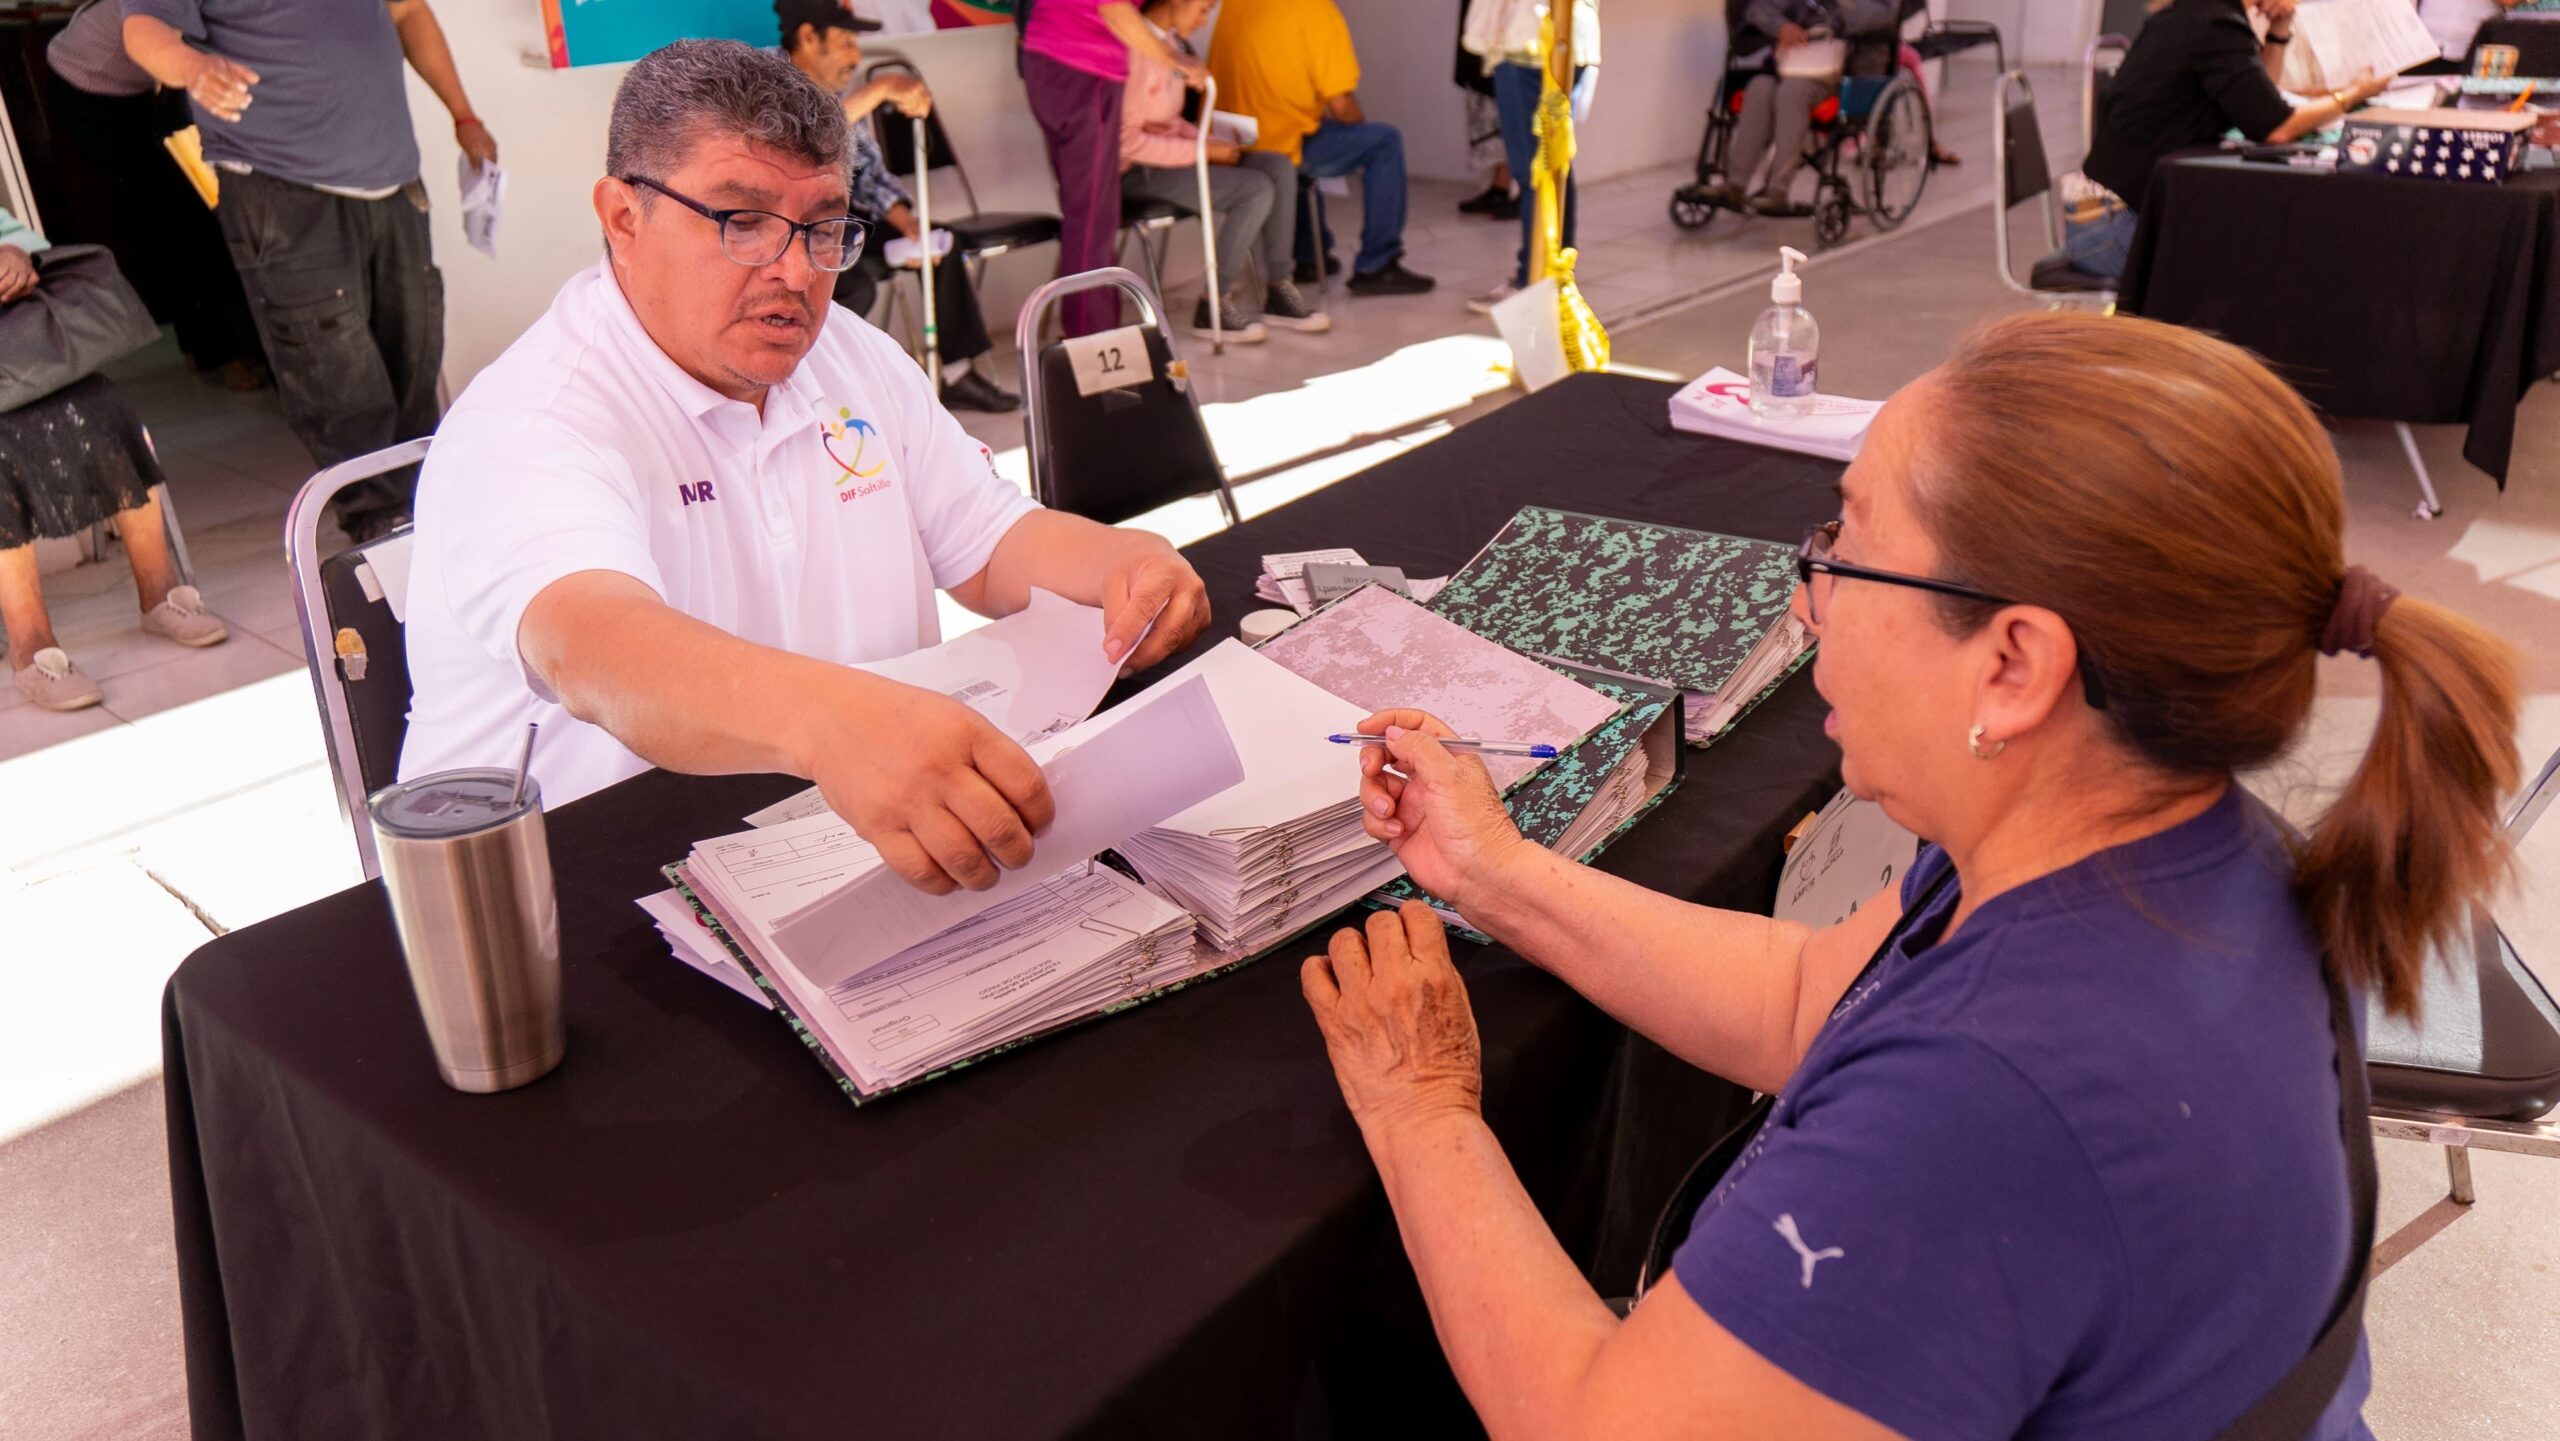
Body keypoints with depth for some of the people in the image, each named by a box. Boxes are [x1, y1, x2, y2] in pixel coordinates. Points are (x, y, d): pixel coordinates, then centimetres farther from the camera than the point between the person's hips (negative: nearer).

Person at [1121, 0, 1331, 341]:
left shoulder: (1170, 42, 9)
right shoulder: (1136, 48, -21)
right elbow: (1126, 141, -24)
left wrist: (1208, 141, -2)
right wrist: (1202, 150, -18)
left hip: (1171, 154, 9)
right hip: (1138, 172, -9)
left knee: (1278, 167, -5)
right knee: (1257, 190, -21)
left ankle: (1278, 290, -1)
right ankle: (1213, 307, -10)